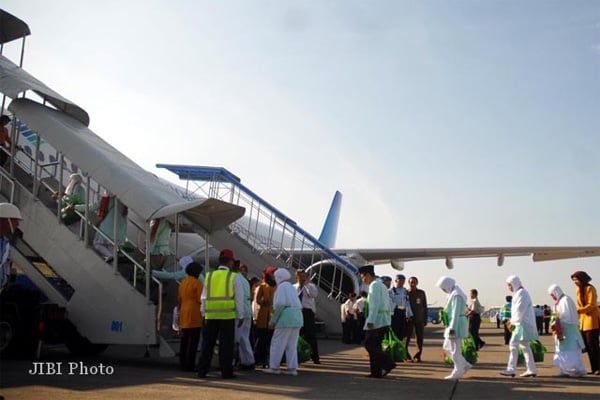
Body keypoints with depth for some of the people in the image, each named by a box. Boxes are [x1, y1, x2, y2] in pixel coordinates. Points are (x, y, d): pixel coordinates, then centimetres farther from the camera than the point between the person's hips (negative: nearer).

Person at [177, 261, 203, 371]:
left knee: (184, 340, 11)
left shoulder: (183, 283, 14)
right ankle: (190, 365, -5)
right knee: (193, 341, -5)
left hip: (184, 315, 8)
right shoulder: (197, 283, -9)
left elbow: (179, 300, 17)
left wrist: (179, 313, 23)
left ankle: (182, 363, 14)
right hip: (195, 316, -8)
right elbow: (201, 299, -14)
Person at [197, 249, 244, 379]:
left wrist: (203, 313, 17)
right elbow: (239, 298, -1)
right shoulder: (233, 277, -1)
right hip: (227, 315, -3)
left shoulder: (209, 276, 9)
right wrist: (240, 316, 5)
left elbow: (204, 297, 12)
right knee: (226, 344, 3)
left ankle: (202, 371, 14)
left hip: (210, 315, 3)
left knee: (207, 343, 10)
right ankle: (226, 372, 6)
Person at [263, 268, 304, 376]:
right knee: (292, 345, 10)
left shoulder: (282, 287, -5)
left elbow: (281, 304, -15)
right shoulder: (292, 287, 22)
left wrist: (273, 320, -9)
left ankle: (274, 367, 1)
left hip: (287, 318, -9)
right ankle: (292, 368, 8)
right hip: (297, 318, 9)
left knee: (277, 343, -1)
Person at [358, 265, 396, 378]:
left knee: (369, 344, -7)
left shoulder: (374, 285, -10)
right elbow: (388, 304, 21)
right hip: (384, 320, 10)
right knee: (375, 345, 10)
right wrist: (387, 322, 22)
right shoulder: (381, 285, 20)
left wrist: (370, 321, -24)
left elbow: (375, 304, -21)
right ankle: (376, 371, 10)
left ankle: (388, 364, -11)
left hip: (376, 320, -10)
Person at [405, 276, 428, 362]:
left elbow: (425, 307, 10)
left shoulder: (421, 293, 7)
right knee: (407, 338, -5)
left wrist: (425, 319, 6)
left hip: (419, 319, 2)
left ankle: (417, 356, 12)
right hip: (408, 319, -2)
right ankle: (406, 355, 4)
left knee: (420, 339, 4)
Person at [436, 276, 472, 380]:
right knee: (446, 347, 15)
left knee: (455, 350, -3)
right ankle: (464, 365, 19)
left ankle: (458, 372, 5)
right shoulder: (453, 293, 15)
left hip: (456, 325, -11)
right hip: (452, 325, 11)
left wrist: (452, 328, -22)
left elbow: (455, 313, -22)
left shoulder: (456, 295, -17)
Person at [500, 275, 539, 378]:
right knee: (525, 346, 13)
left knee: (513, 344, -12)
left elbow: (519, 311, -20)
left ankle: (511, 369, -12)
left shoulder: (521, 293, -14)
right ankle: (532, 369, 17)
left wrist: (512, 322, -11)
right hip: (522, 323, 10)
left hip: (523, 324, -10)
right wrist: (512, 321, 11)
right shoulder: (518, 293, 17)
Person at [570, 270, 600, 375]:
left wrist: (578, 311, -24)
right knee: (587, 345, 5)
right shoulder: (578, 290, 14)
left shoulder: (590, 289, -9)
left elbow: (591, 305, -17)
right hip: (583, 319, 8)